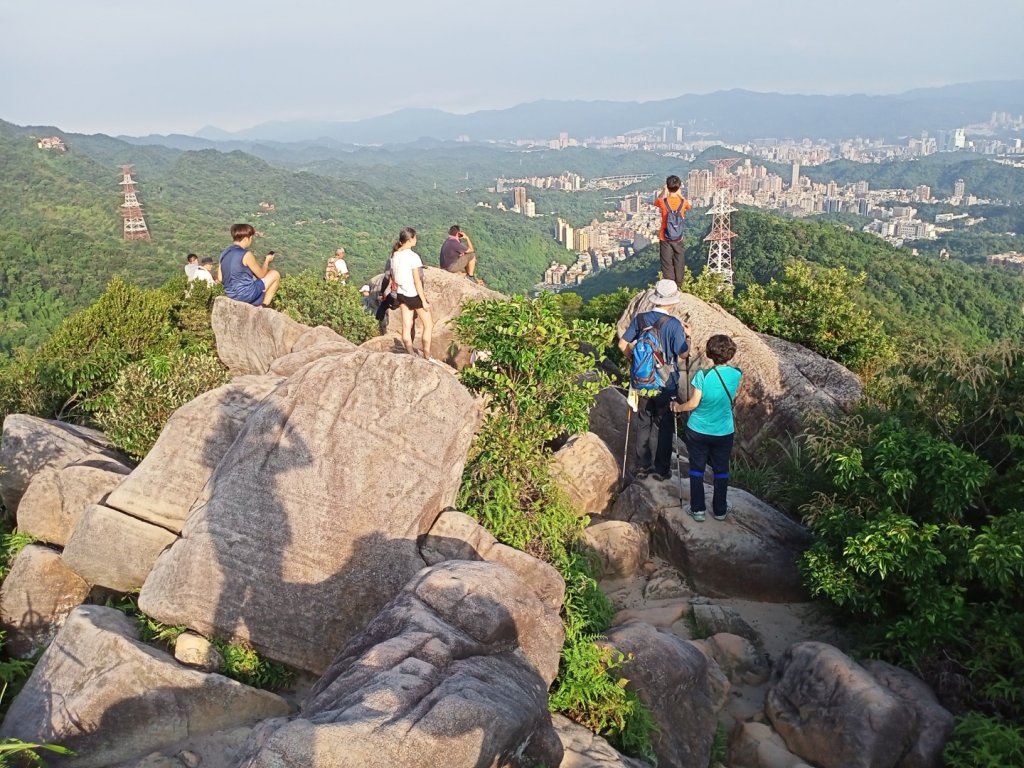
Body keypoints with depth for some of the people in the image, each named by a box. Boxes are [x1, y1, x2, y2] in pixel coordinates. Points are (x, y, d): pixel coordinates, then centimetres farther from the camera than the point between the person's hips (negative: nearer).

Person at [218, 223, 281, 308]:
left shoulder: (225, 252, 2)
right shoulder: (246, 254, -18)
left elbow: (220, 278, 9)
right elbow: (261, 274, -6)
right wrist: (267, 260, 12)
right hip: (246, 295, -8)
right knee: (275, 274, 8)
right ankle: (263, 306, 12)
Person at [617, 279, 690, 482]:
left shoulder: (639, 319, -5)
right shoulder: (673, 324, -16)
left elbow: (623, 344, -1)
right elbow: (683, 353, -12)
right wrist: (686, 335, 5)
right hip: (666, 384, -3)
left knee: (643, 424, 15)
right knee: (663, 426, 10)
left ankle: (642, 466, 20)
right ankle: (661, 469, 15)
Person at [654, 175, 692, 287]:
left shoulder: (663, 201, -14)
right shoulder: (683, 202, -9)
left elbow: (656, 202, 12)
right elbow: (689, 206, 18)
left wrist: (663, 192, 19)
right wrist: (679, 194, 21)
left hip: (665, 239, -1)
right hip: (678, 239, 1)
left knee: (667, 265, 5)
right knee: (679, 264, 13)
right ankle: (679, 285, 20)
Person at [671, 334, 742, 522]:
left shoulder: (702, 375, -22)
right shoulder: (737, 374, -11)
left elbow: (693, 403, -15)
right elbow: (733, 398, 4)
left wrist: (678, 407, 2)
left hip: (698, 431, -2)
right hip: (724, 432, 2)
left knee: (697, 469, 13)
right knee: (721, 470, 16)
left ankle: (697, 509, 18)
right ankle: (720, 510, 27)